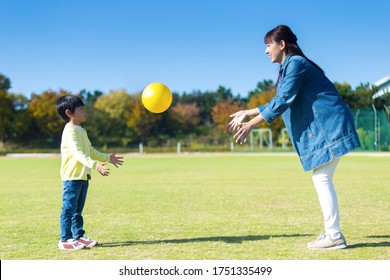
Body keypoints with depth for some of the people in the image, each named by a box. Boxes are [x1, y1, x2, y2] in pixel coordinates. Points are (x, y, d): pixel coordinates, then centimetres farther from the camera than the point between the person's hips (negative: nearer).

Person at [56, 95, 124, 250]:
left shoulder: (81, 131, 17)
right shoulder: (70, 131, -16)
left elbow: (90, 152, 26)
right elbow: (78, 154, -28)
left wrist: (108, 158, 28)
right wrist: (95, 165, -38)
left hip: (83, 176, 10)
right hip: (72, 177, -10)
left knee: (78, 209, 15)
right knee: (69, 208, -6)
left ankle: (78, 236, 23)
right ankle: (65, 240, -2)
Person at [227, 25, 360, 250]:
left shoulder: (296, 63, -12)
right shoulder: (289, 66, 18)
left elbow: (283, 102, -19)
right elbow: (281, 102, 25)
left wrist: (251, 125, -18)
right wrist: (248, 112, 26)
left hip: (328, 127, -10)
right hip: (322, 129, 10)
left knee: (321, 179, -9)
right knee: (322, 180, 11)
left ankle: (334, 236, -5)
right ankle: (333, 232, 15)